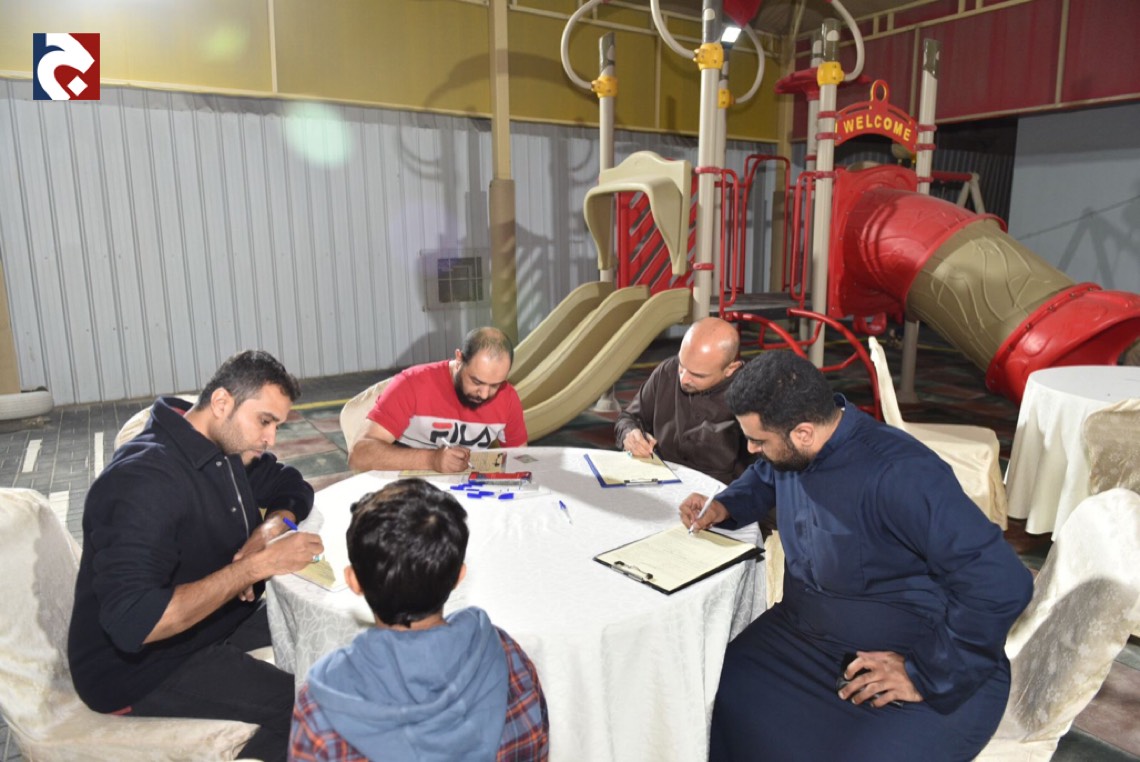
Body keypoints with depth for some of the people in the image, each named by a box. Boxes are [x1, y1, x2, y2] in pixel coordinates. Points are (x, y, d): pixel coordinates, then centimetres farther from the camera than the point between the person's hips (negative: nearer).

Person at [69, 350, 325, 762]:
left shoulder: (226, 445, -2)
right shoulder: (145, 479, -28)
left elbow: (292, 487, 10)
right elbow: (133, 622, -36)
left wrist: (270, 529, -12)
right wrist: (257, 565, -34)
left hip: (213, 617, 9)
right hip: (141, 666, -9)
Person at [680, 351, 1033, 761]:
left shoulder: (898, 476, -28)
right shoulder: (793, 452, -2)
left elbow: (1003, 583, -29)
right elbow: (763, 478, 22)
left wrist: (925, 675, -22)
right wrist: (723, 508, 3)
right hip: (805, 634, 7)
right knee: (715, 704, -13)